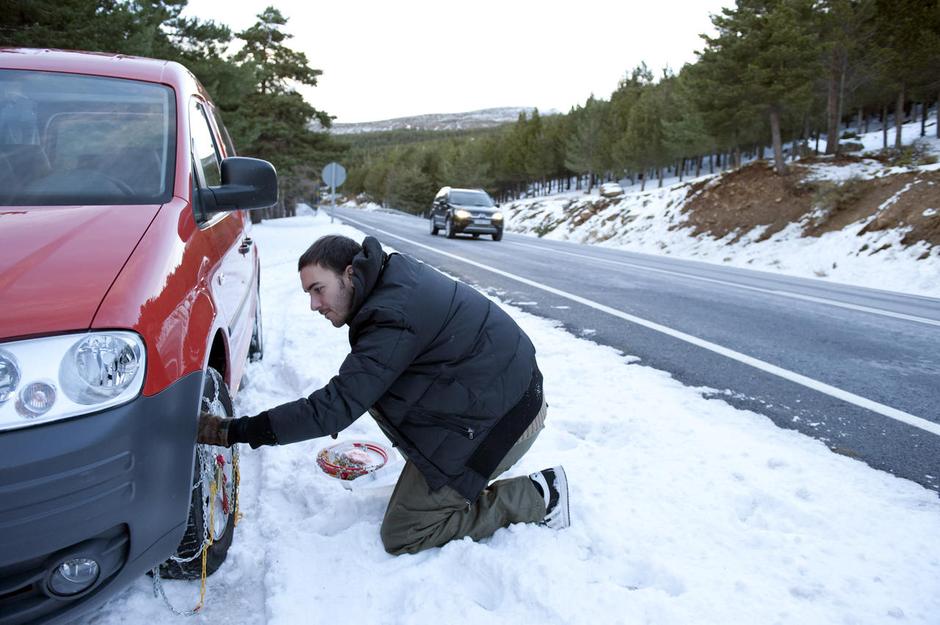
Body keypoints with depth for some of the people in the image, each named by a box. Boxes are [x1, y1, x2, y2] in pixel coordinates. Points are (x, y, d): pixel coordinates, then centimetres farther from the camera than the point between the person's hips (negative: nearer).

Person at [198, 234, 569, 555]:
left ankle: (536, 497, 3)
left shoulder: (393, 317, -25)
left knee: (401, 534, -1)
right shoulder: (397, 274, 4)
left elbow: (336, 407, -24)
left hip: (499, 419, -9)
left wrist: (235, 431, -20)